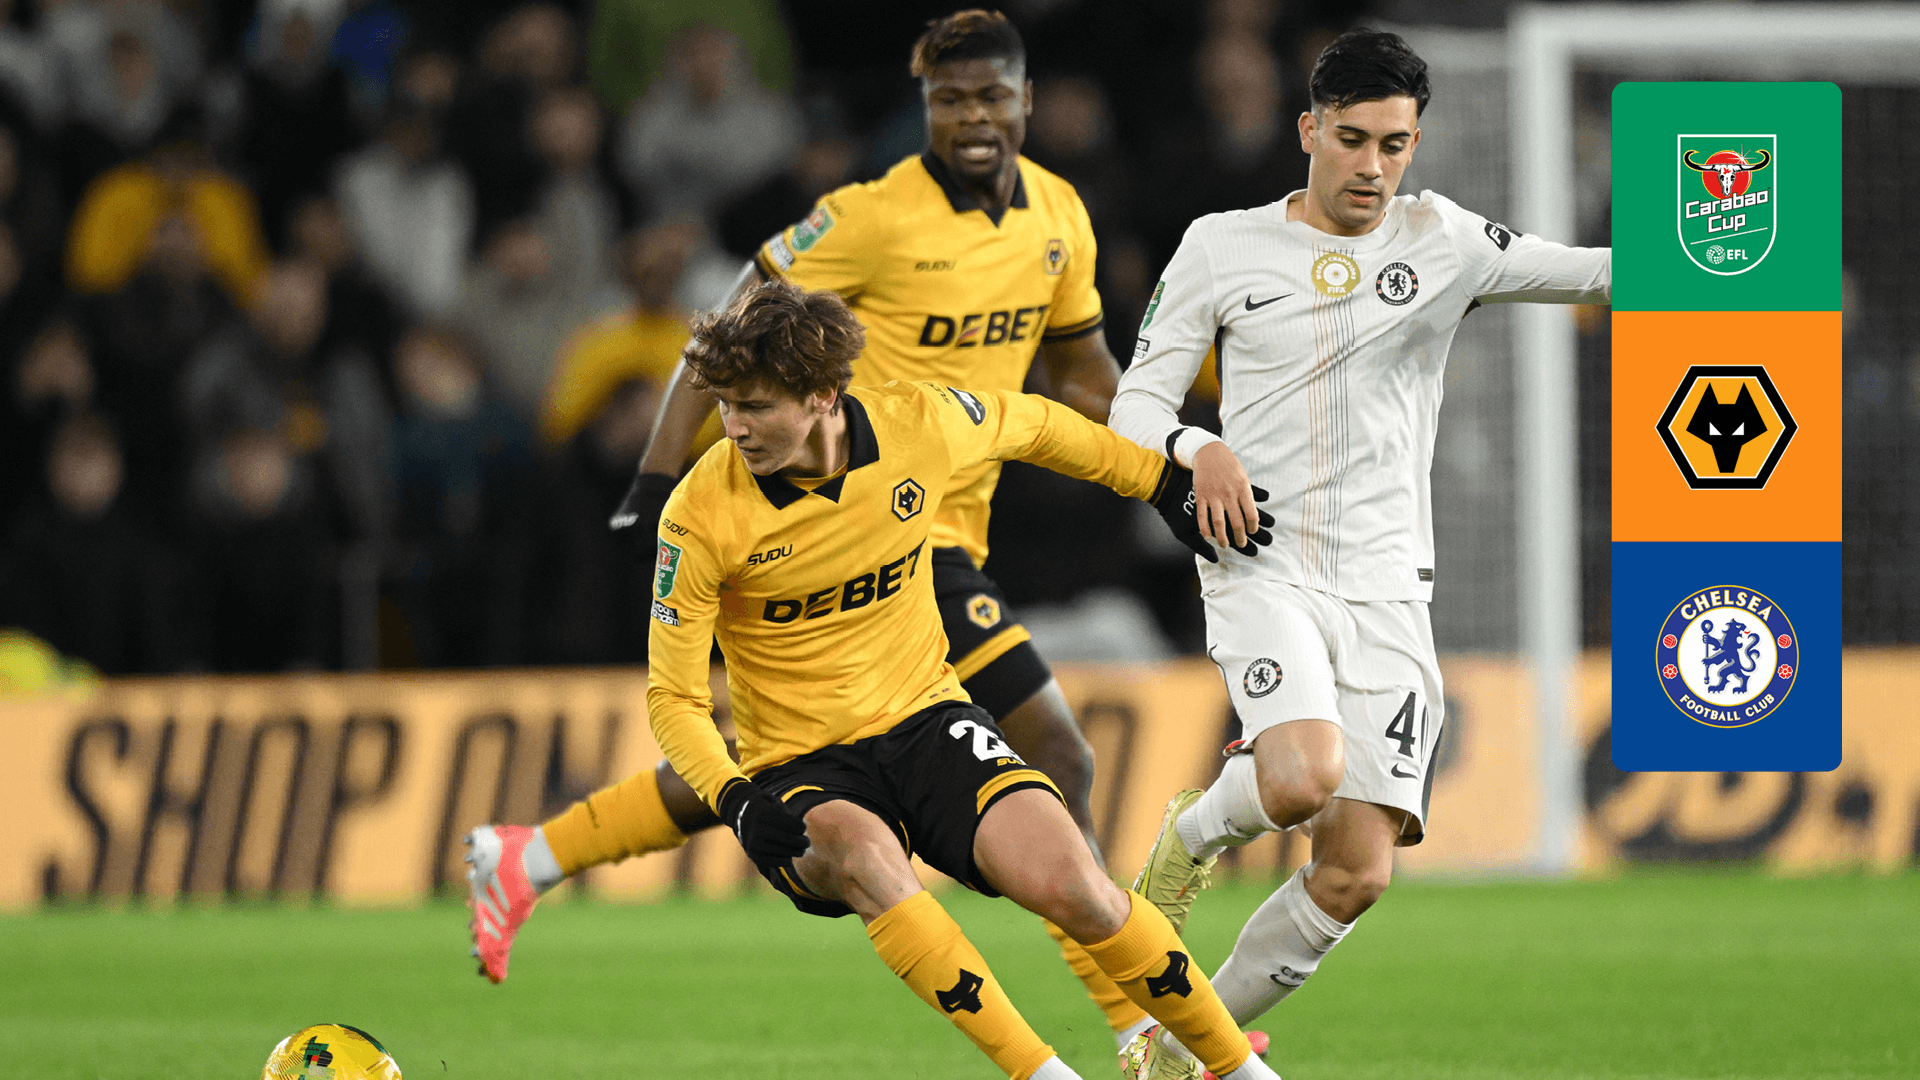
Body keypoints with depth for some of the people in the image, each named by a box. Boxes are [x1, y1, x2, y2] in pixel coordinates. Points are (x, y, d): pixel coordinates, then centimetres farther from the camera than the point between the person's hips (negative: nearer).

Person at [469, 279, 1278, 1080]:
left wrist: (1166, 485, 23)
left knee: (1072, 890, -22)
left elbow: (1034, 426, 14)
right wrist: (735, 800, -25)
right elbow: (673, 697, -8)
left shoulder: (921, 425, -10)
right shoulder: (702, 515, -16)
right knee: (864, 855, -38)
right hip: (799, 771, -2)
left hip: (925, 720, 2)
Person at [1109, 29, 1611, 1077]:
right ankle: (1191, 836, 4)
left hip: (1386, 588, 2)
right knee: (1307, 776, -30)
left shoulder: (1441, 241, 6)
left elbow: (1596, 273, -4)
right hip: (1263, 568, -2)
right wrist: (1198, 452, -14)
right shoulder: (1221, 247, 4)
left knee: (1356, 874, -5)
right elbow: (1137, 403, 7)